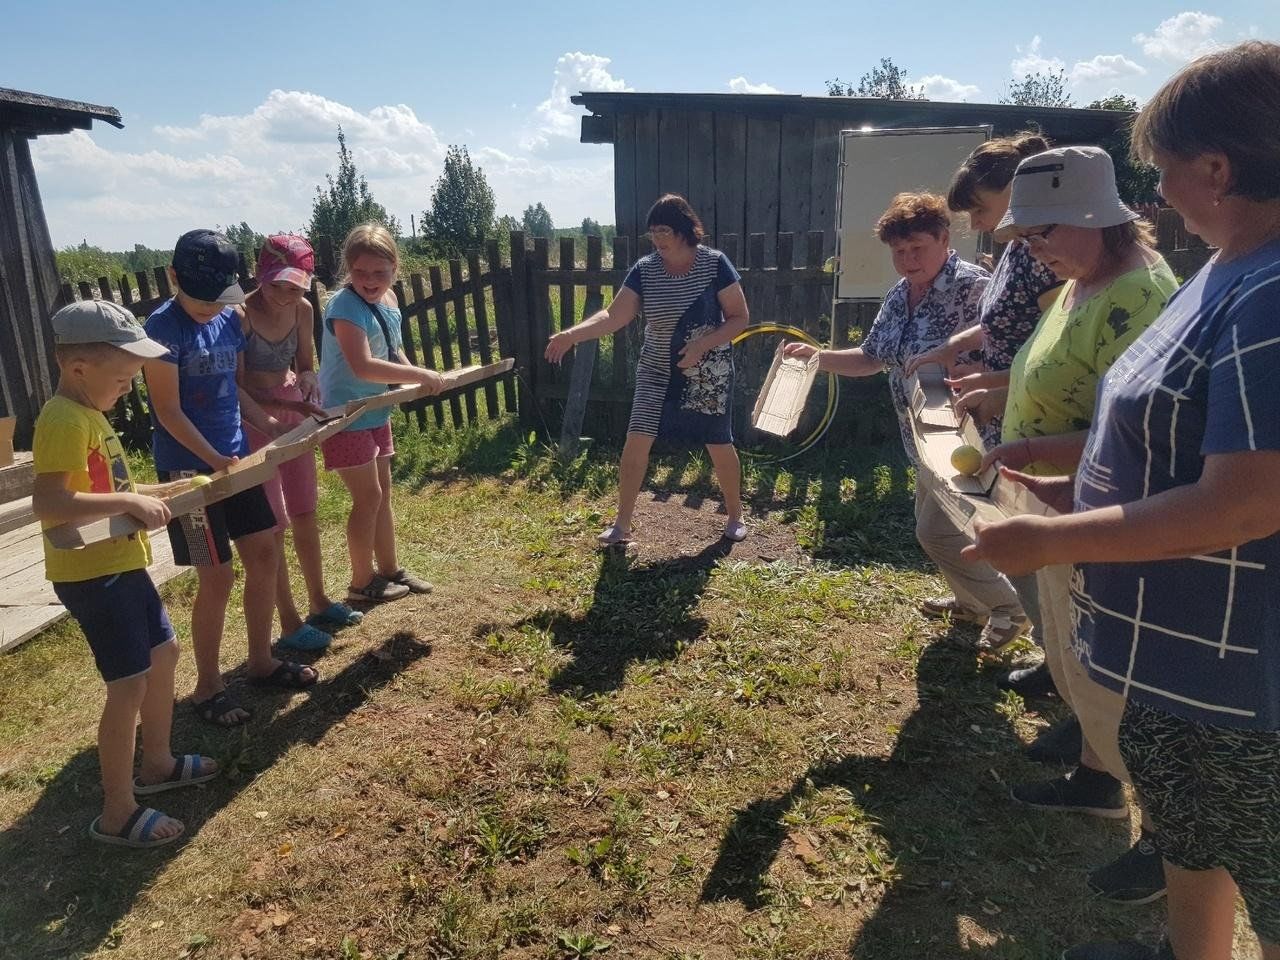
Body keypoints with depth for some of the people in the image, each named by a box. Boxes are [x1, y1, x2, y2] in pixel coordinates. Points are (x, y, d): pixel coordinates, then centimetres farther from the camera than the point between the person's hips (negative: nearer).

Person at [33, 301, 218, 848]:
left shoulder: (88, 413, 11)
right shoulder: (64, 420, -20)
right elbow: (48, 504, -32)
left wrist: (155, 492, 14)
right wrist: (129, 502, -33)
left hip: (120, 564, 10)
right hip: (91, 573, -10)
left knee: (164, 653, 20)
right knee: (129, 684, -4)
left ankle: (156, 764, 38)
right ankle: (117, 814, 10)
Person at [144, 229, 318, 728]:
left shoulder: (229, 319, 5)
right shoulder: (164, 328, -16)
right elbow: (168, 411, -17)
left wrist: (266, 423, -1)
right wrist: (214, 459, -24)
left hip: (235, 457, 7)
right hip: (188, 468, -7)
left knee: (263, 554, 11)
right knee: (217, 576, -2)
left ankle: (261, 661, 29)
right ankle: (207, 686, 18)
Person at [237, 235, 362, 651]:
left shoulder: (302, 310, -3)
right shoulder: (241, 315, -22)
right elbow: (237, 388, -20)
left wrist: (308, 379, -12)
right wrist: (286, 403, -31)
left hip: (293, 416, 7)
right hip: (254, 422, -6)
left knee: (305, 515, 16)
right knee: (274, 524, 1)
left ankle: (319, 604, 33)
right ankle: (290, 624, 15)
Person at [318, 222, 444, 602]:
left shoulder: (388, 300, 2)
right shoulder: (346, 305, -23)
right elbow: (362, 366, -34)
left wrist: (414, 376, -4)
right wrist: (420, 375, -30)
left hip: (375, 412, 8)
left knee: (383, 492, 16)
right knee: (368, 496, 0)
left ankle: (390, 569, 31)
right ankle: (362, 582, 16)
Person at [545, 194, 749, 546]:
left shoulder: (715, 264, -11)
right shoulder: (644, 269, -4)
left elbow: (740, 318, -8)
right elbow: (614, 316, -10)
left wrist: (703, 344, -22)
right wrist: (571, 334, -24)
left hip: (709, 375, -2)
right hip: (658, 372, 3)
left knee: (719, 445, 7)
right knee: (637, 440, -5)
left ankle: (735, 516, 29)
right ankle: (622, 524, 8)